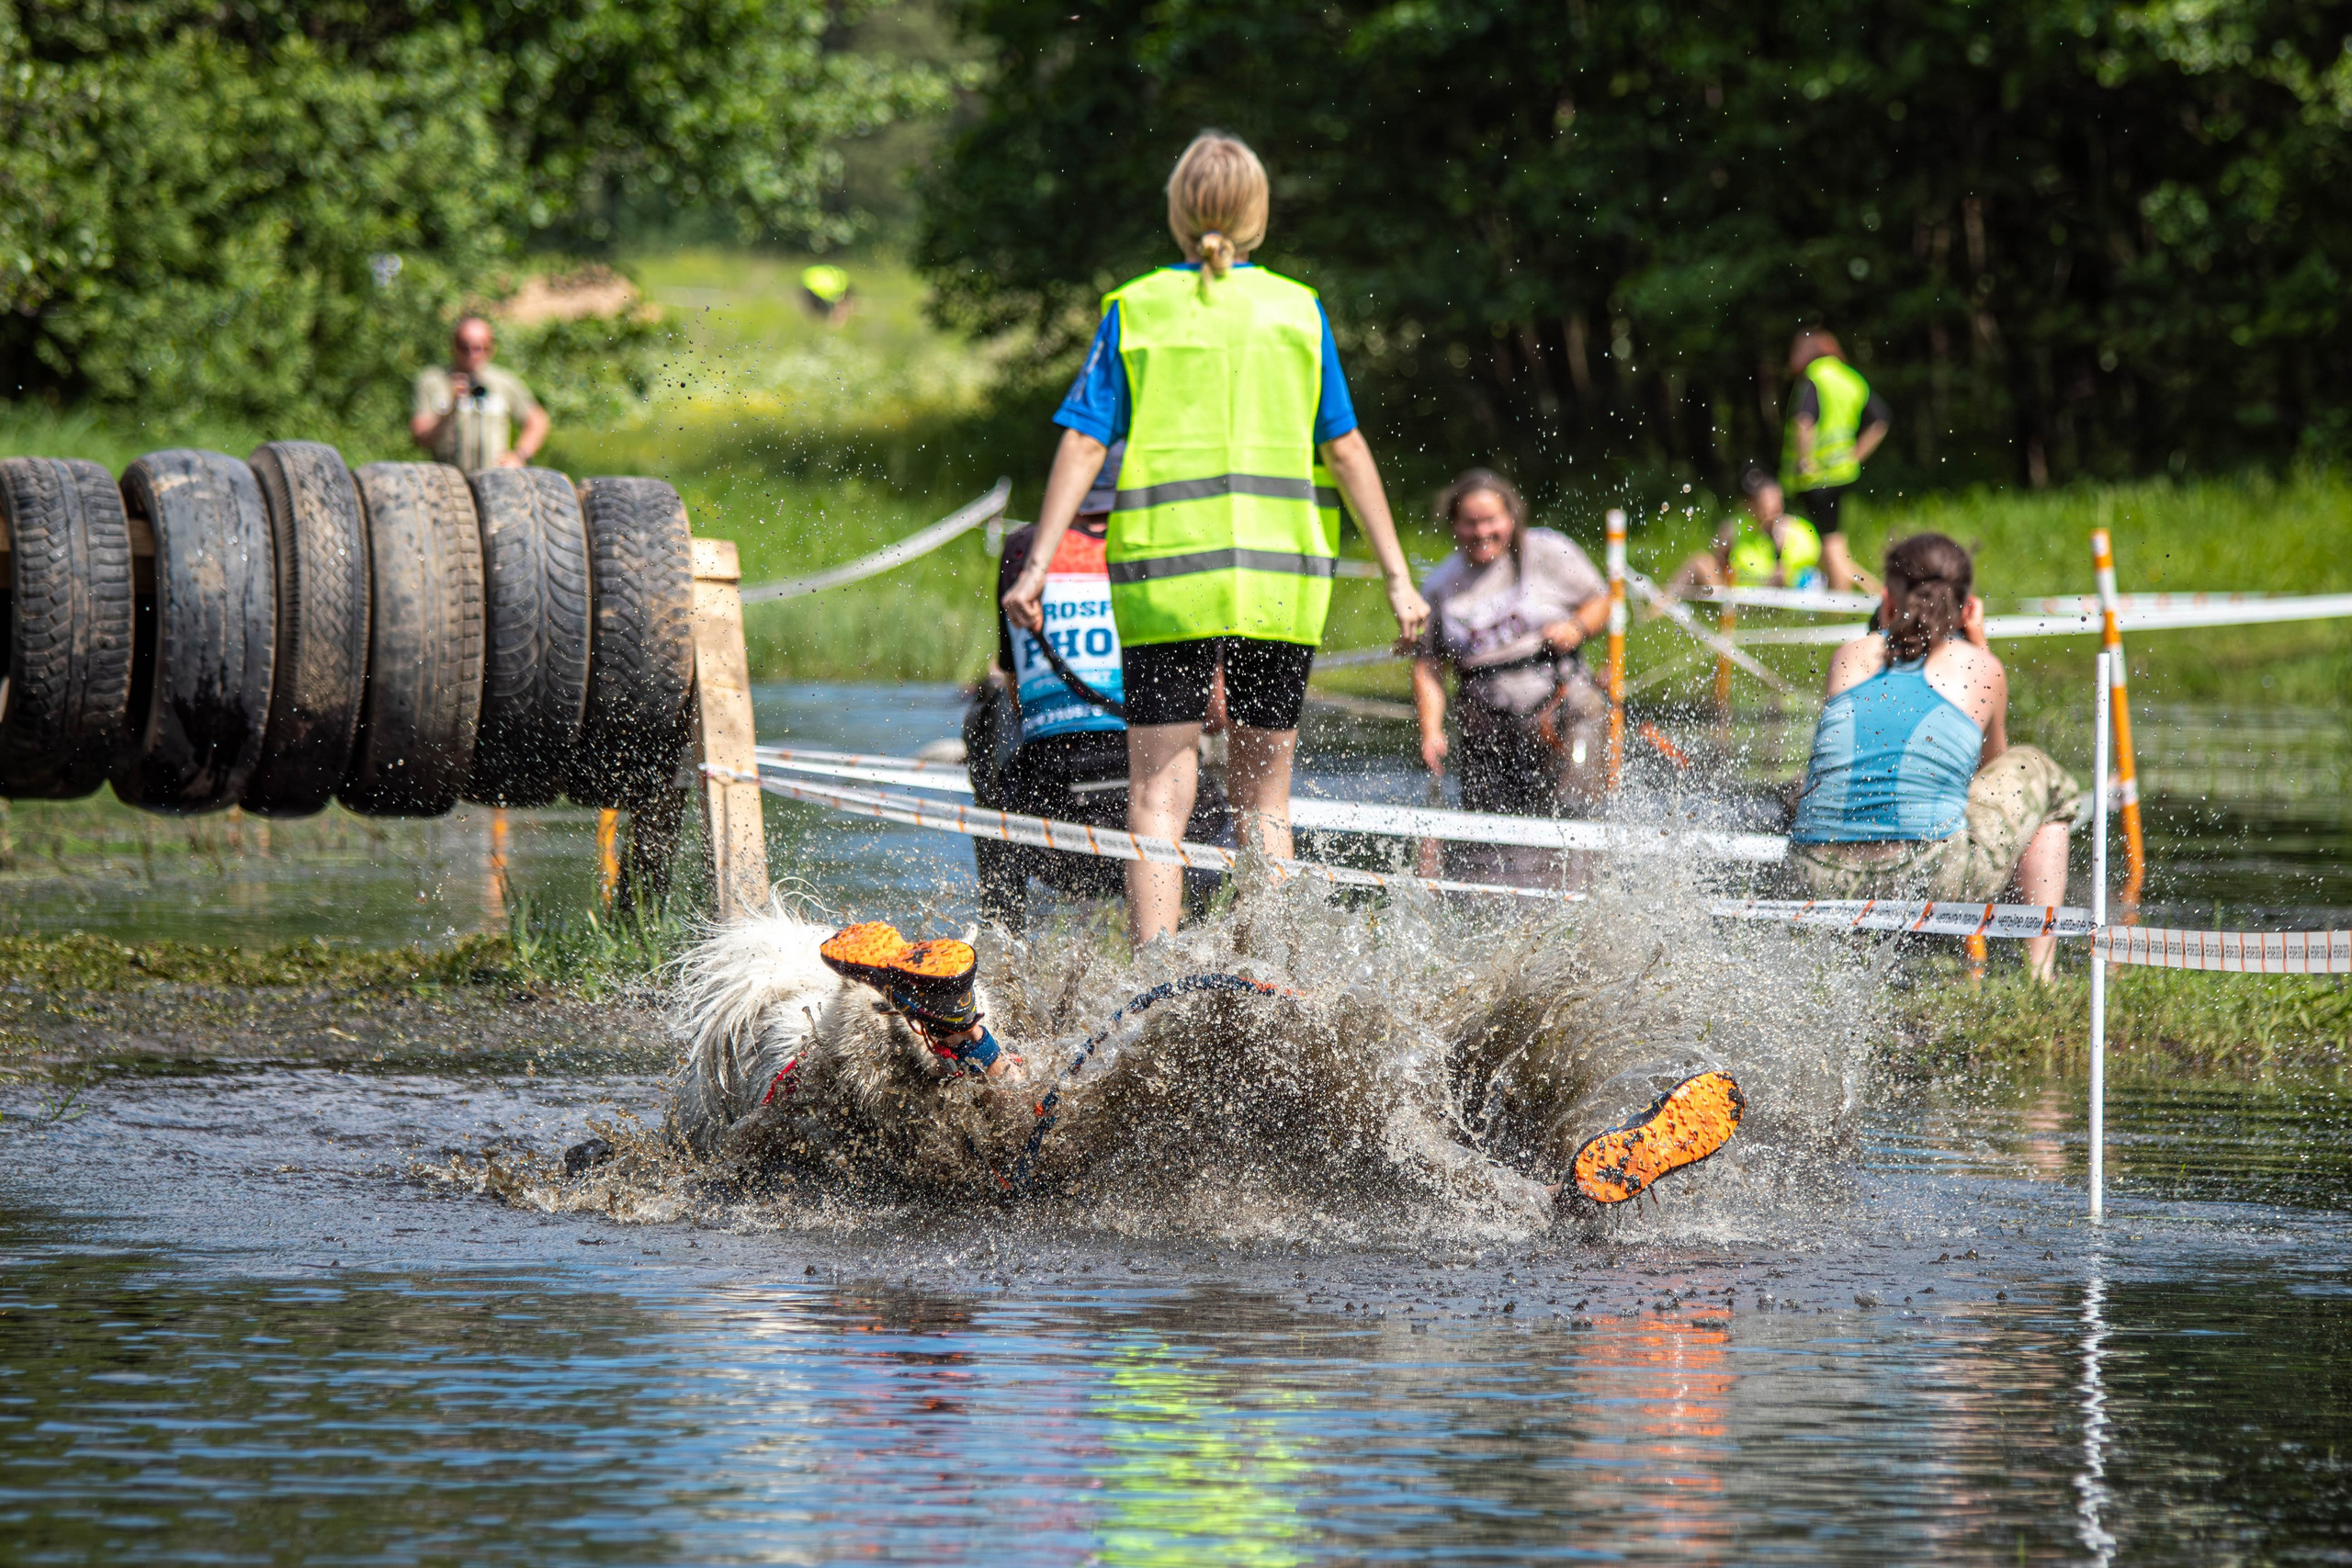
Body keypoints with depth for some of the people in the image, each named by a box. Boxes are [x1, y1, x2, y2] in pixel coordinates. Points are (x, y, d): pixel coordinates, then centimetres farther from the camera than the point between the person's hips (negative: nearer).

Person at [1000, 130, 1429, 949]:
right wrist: (1397, 578, 9)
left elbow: (1083, 443, -1)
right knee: (1263, 788, 12)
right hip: (1280, 574, 1)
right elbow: (1347, 451, 5)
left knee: (1159, 790, -3)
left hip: (1164, 576, -1)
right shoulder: (1298, 311, 7)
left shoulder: (1133, 312, 5)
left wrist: (1037, 565, -1)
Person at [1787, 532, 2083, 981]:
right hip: (1931, 875, -3)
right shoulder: (1981, 668, 11)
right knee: (2036, 773, 28)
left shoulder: (1849, 657, 15)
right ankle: (2040, 974, 20)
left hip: (1823, 877, 3)